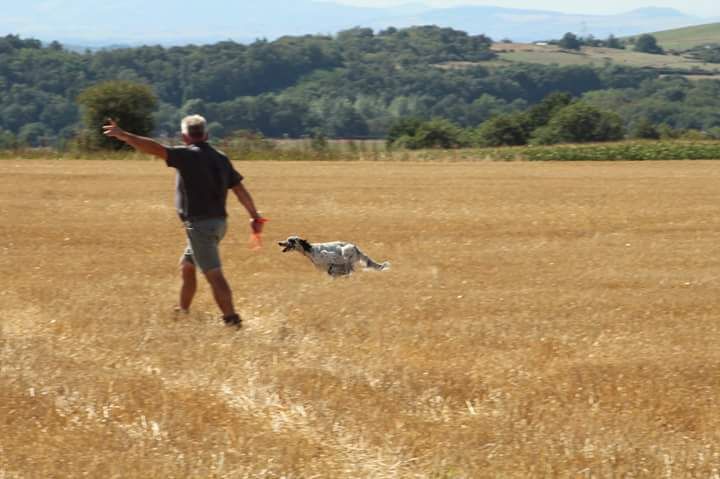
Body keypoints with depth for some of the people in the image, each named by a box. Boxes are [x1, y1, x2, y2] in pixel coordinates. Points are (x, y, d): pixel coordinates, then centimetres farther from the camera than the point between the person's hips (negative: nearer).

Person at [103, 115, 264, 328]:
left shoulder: (188, 156, -11)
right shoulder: (221, 159, 10)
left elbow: (154, 148, -18)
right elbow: (240, 190, 10)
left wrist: (122, 135, -14)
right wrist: (255, 216, 18)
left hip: (200, 224, -8)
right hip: (218, 222, 8)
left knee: (214, 274, -10)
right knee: (186, 266, 24)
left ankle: (232, 319, -16)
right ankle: (183, 311, 33)